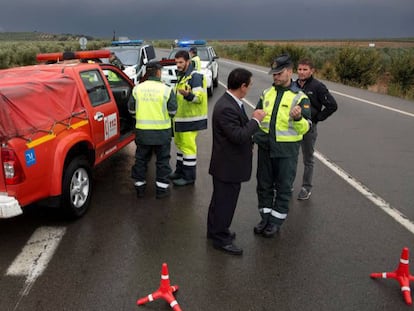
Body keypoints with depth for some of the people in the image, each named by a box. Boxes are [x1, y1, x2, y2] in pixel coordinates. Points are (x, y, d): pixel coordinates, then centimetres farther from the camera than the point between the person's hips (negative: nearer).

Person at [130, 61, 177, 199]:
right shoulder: (166, 90, -10)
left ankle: (139, 187, 24)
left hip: (142, 130, 2)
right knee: (162, 160, 11)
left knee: (141, 159, 16)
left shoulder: (137, 88, -3)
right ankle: (162, 188, 16)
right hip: (162, 131, -2)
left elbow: (132, 110, 4)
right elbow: (172, 111, -7)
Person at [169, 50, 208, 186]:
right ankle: (180, 171, 30)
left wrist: (188, 95, -41)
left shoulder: (195, 76, -14)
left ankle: (189, 177, 1)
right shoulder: (182, 76, 16)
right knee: (180, 144, 17)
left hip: (191, 119, -10)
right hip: (181, 118, 10)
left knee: (188, 146, -7)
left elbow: (199, 97, -24)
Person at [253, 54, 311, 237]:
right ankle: (266, 217, 30)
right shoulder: (267, 93, 7)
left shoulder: (300, 97, -7)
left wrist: (298, 118, -32)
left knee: (283, 186, 8)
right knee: (264, 184, 14)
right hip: (265, 147, 5)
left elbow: (305, 128, -11)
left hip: (286, 150, -4)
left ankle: (276, 221, 23)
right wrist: (253, 136, 7)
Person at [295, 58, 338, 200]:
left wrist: (317, 118, -10)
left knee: (308, 160, 9)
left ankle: (306, 188, 21)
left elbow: (332, 105, -11)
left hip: (309, 128, -4)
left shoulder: (318, 86, -10)